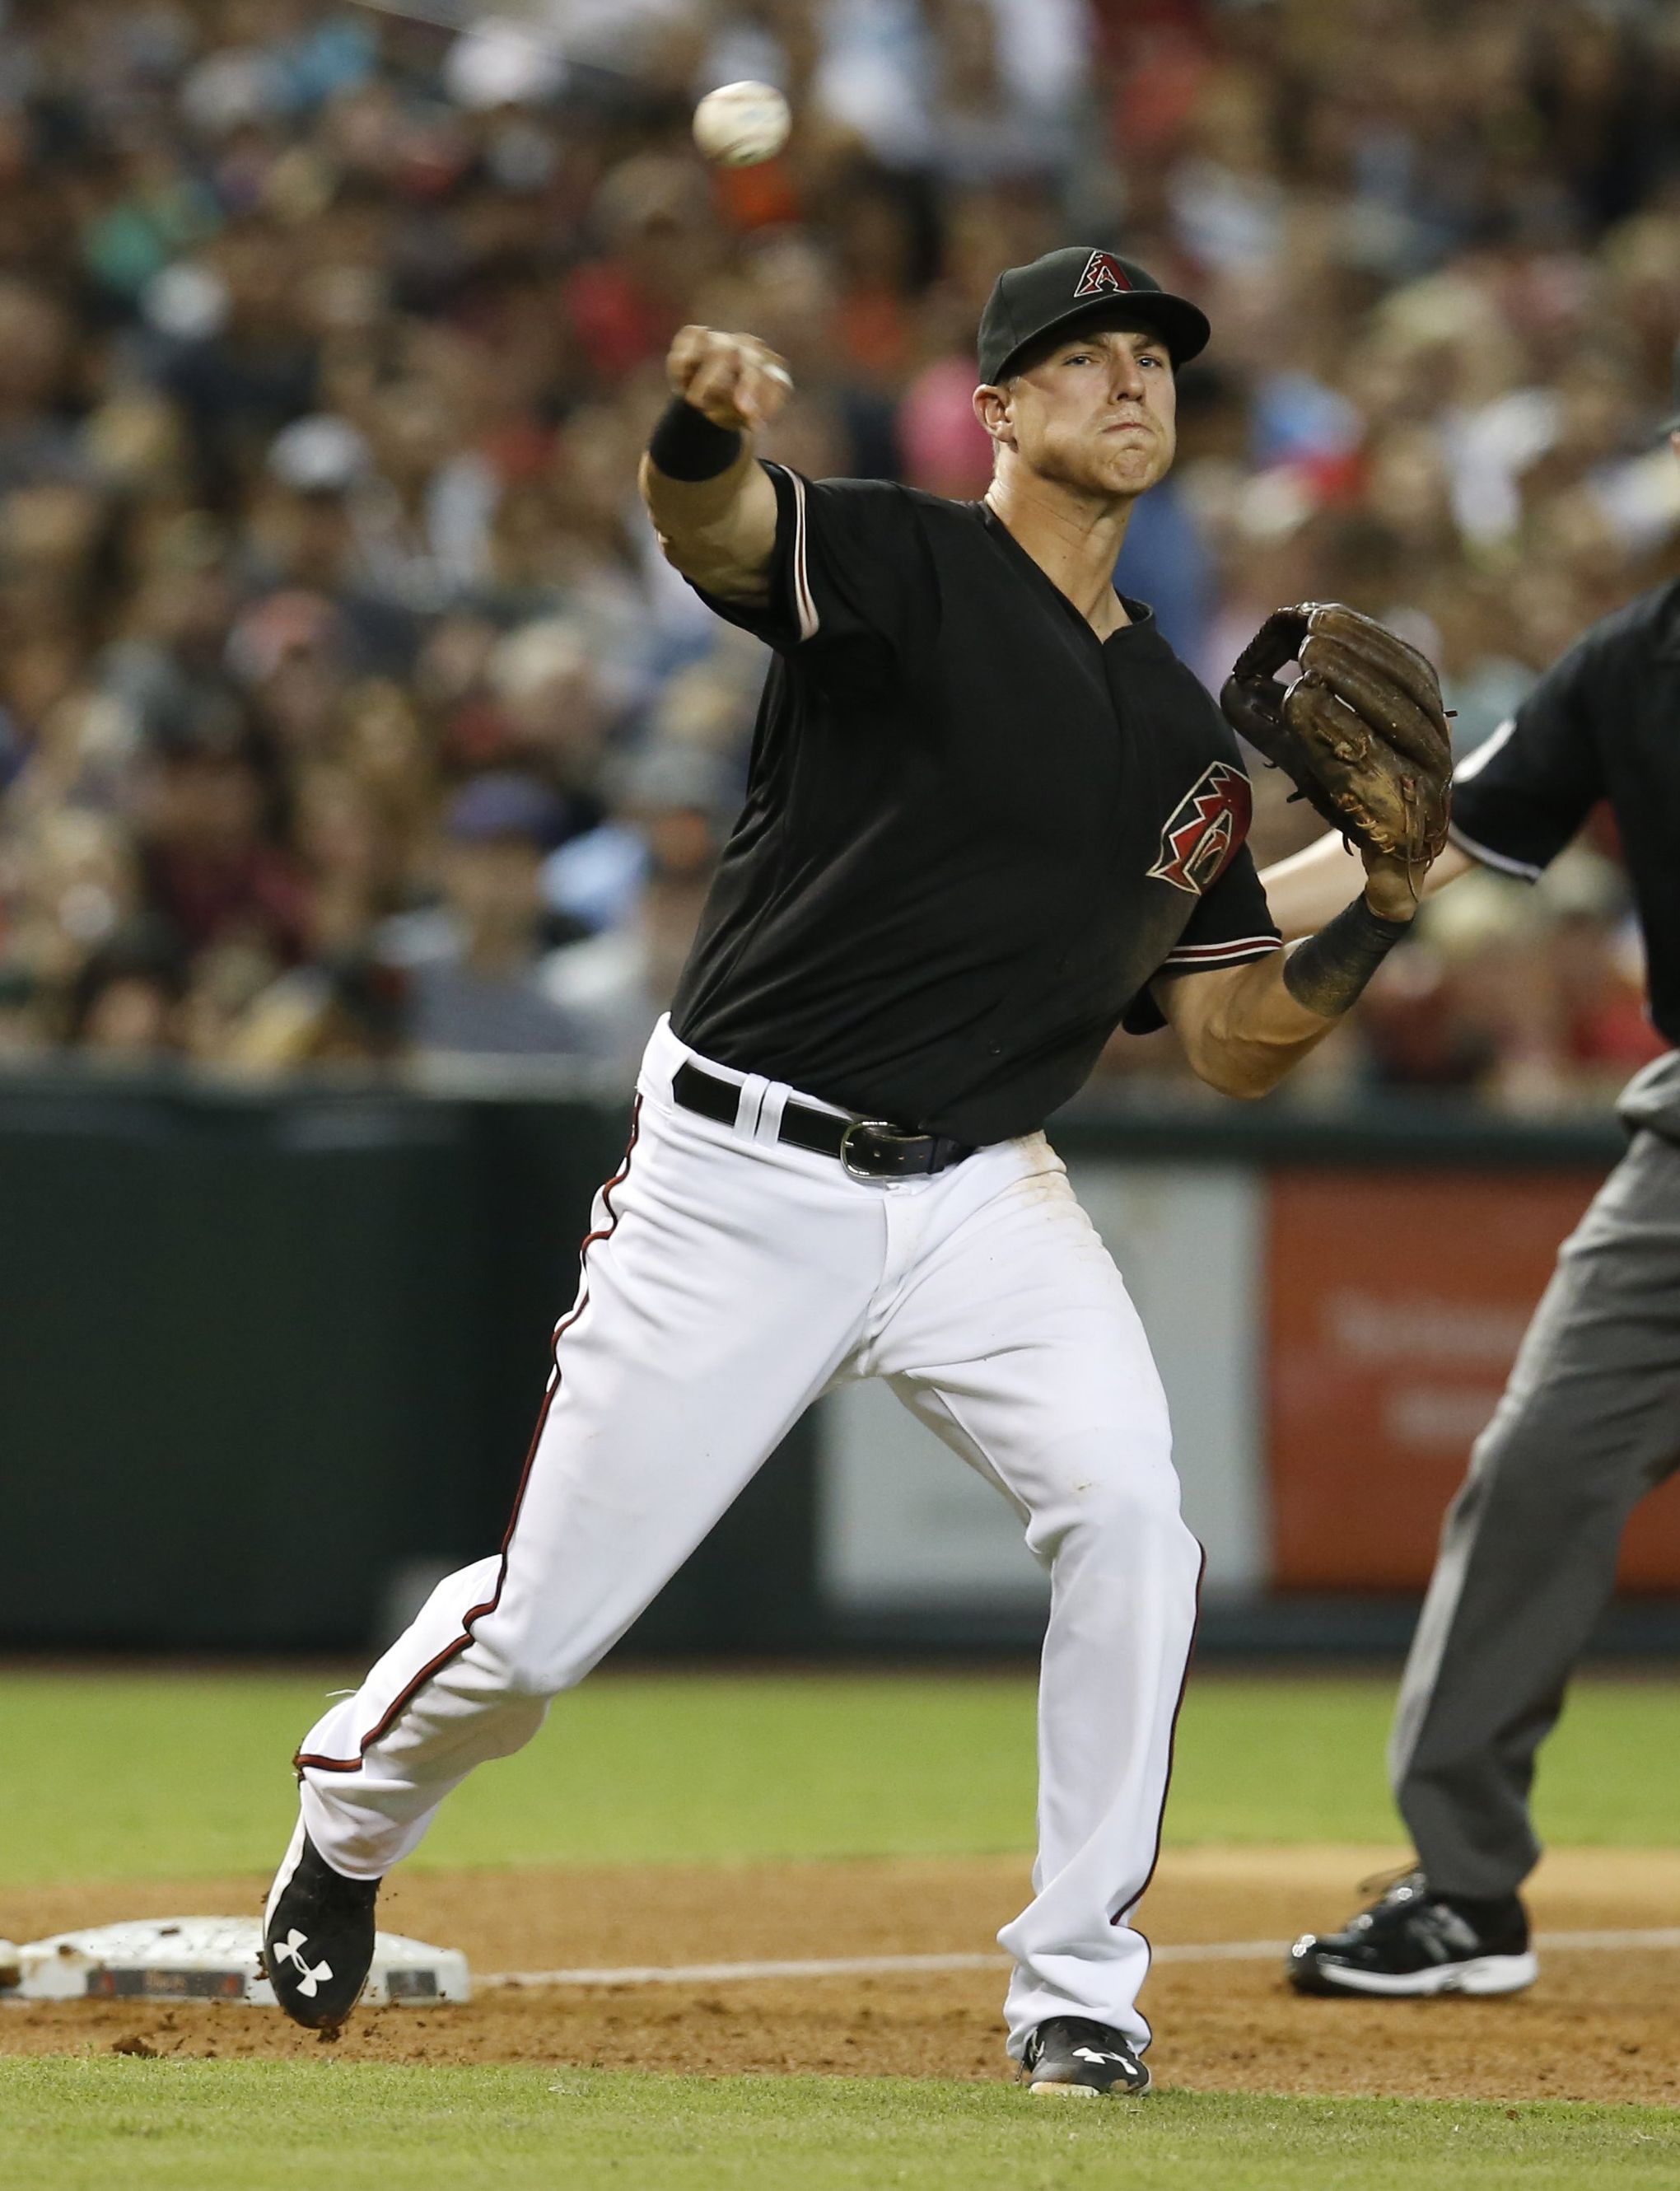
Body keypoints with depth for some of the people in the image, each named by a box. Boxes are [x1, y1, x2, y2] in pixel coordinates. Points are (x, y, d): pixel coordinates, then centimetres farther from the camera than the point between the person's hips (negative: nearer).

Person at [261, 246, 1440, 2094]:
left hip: (983, 1201, 4)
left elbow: (1237, 1047, 13)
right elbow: (707, 525, -29)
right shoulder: (900, 569, -6)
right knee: (539, 1628, 0)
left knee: (1126, 1511, -22)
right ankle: (347, 1825, 34)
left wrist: (1376, 912, -5)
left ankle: (1080, 1990, -11)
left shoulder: (1184, 737, 12)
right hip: (737, 1181, -4)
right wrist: (702, 423, -53)